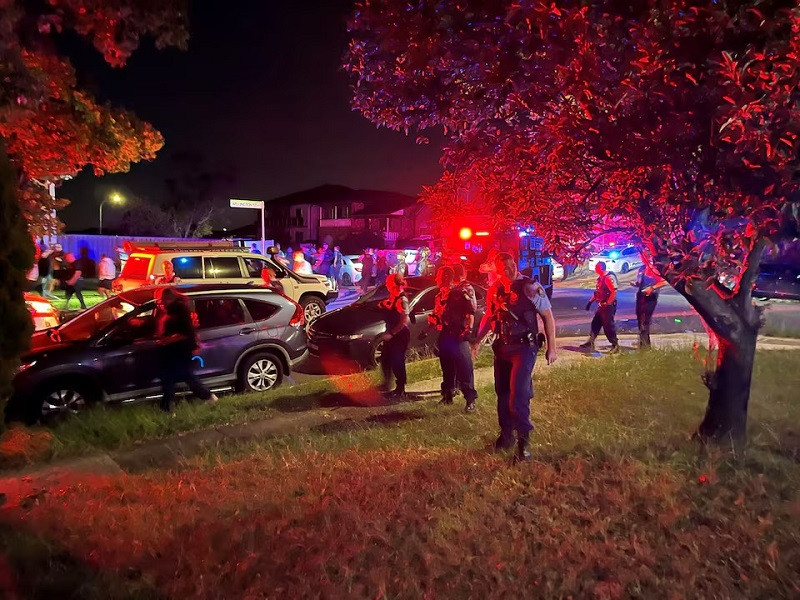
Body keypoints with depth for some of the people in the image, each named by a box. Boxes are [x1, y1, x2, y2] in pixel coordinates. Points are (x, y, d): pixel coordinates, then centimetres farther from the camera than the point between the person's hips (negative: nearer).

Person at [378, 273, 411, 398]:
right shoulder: (392, 297, 7)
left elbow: (404, 321, -24)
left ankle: (400, 390, 11)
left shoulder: (402, 300, -19)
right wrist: (384, 306, 2)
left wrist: (391, 333, -23)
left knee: (397, 362, -2)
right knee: (385, 359, 15)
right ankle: (387, 383, 32)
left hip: (400, 334, -9)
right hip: (391, 333, 9)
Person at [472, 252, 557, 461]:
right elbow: (489, 317, 17)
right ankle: (506, 435, 31)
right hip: (502, 347, 6)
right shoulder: (494, 290, 4)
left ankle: (523, 440, -2)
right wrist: (478, 340, 10)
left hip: (524, 347, -5)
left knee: (518, 393, -16)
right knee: (502, 392, 14)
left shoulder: (530, 287, -11)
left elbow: (548, 316, -6)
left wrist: (551, 347, -7)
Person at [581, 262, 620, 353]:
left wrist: (608, 304, -23)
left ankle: (615, 346, 7)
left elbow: (614, 292, -23)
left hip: (608, 306, -10)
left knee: (608, 326, -4)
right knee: (595, 323, 12)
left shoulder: (609, 278, -17)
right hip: (601, 306, 10)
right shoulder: (600, 278, 14)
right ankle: (590, 343, 21)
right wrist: (590, 301, 19)